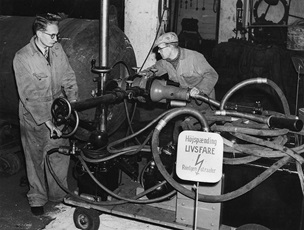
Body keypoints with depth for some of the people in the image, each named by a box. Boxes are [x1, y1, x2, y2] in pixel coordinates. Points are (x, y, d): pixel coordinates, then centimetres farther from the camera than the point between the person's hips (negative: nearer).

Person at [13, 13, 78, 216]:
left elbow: (68, 78, 3)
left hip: (57, 114, 4)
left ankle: (58, 194, 30)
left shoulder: (57, 49, -2)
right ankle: (37, 199, 31)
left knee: (61, 155, 9)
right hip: (34, 118, -4)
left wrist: (73, 101, -11)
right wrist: (46, 121, -24)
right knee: (36, 160, 11)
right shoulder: (22, 58, -17)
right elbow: (29, 96, -20)